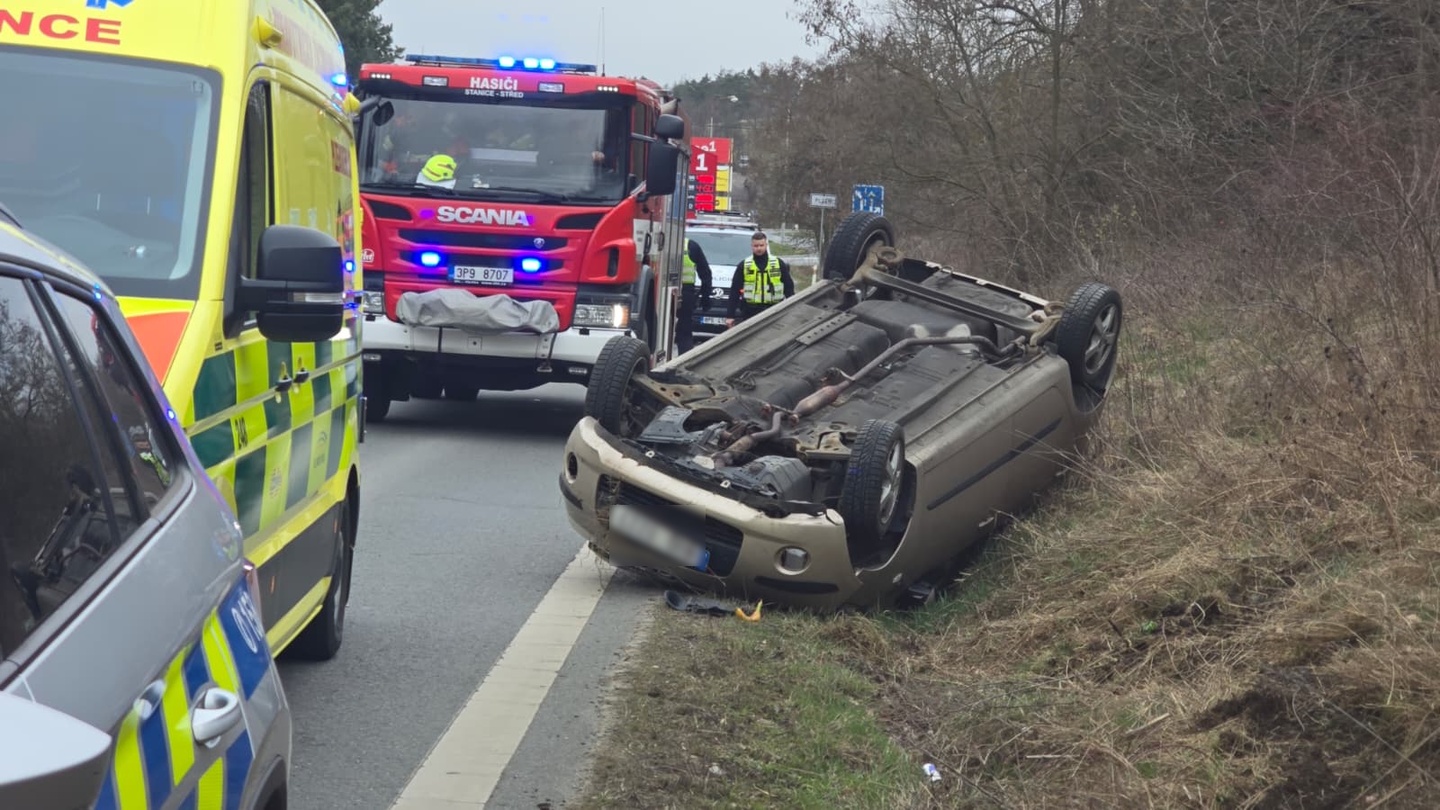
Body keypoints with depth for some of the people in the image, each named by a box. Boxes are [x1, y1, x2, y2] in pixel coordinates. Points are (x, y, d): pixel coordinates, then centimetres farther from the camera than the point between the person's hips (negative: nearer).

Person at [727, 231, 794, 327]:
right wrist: (731, 315, 0)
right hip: (750, 312, 0)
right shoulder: (743, 265, 4)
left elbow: (789, 288, 7)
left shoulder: (779, 264, 4)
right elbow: (734, 291, 5)